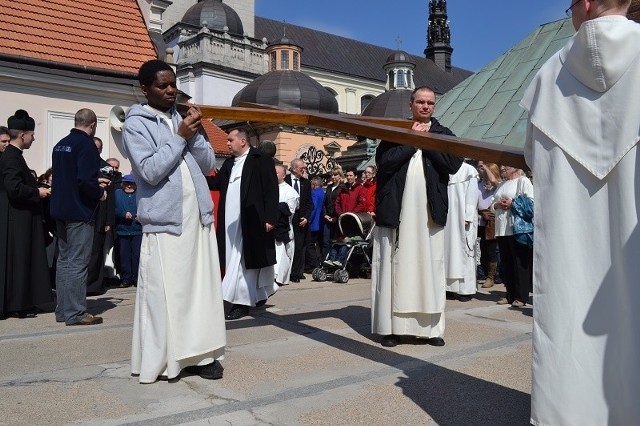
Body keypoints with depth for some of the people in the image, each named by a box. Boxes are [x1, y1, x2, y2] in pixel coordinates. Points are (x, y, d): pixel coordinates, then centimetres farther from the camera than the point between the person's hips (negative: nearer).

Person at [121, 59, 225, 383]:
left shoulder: (182, 118, 16)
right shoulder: (135, 124, -2)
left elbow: (208, 164, 9)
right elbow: (151, 171, -15)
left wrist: (195, 134, -5)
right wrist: (179, 138, -11)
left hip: (198, 216, 6)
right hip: (164, 220, -6)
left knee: (201, 286, 6)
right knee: (165, 291, -2)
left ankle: (199, 353, 14)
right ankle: (163, 358, 10)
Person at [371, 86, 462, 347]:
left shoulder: (443, 134, 12)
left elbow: (454, 163, -5)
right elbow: (383, 161, -7)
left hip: (430, 211, 1)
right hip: (397, 210, -1)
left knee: (430, 266, 3)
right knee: (395, 266, 1)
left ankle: (431, 326, 10)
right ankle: (393, 326, 7)